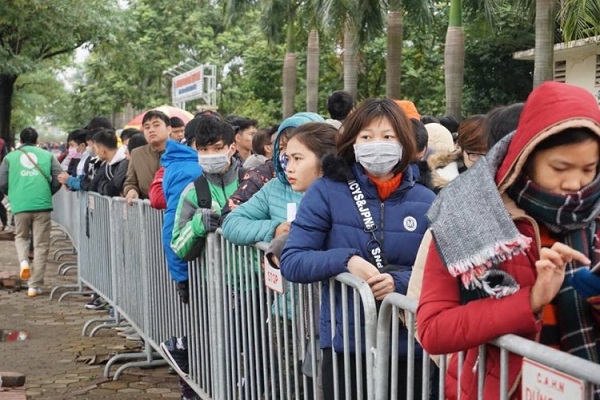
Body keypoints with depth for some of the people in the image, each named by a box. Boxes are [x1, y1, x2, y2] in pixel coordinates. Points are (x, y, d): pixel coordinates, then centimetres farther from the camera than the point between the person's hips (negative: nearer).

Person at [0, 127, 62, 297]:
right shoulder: (47, 155, 9)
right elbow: (58, 178, 1)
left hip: (20, 205, 0)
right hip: (42, 205, 0)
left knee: (21, 236, 25)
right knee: (41, 246, 7)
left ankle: (23, 261, -4)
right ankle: (35, 286, 6)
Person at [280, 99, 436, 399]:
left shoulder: (426, 201, 1)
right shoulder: (325, 191, -3)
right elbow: (291, 262, -7)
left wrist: (399, 281, -20)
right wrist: (346, 260, -23)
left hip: (411, 345, 2)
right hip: (345, 344, -1)